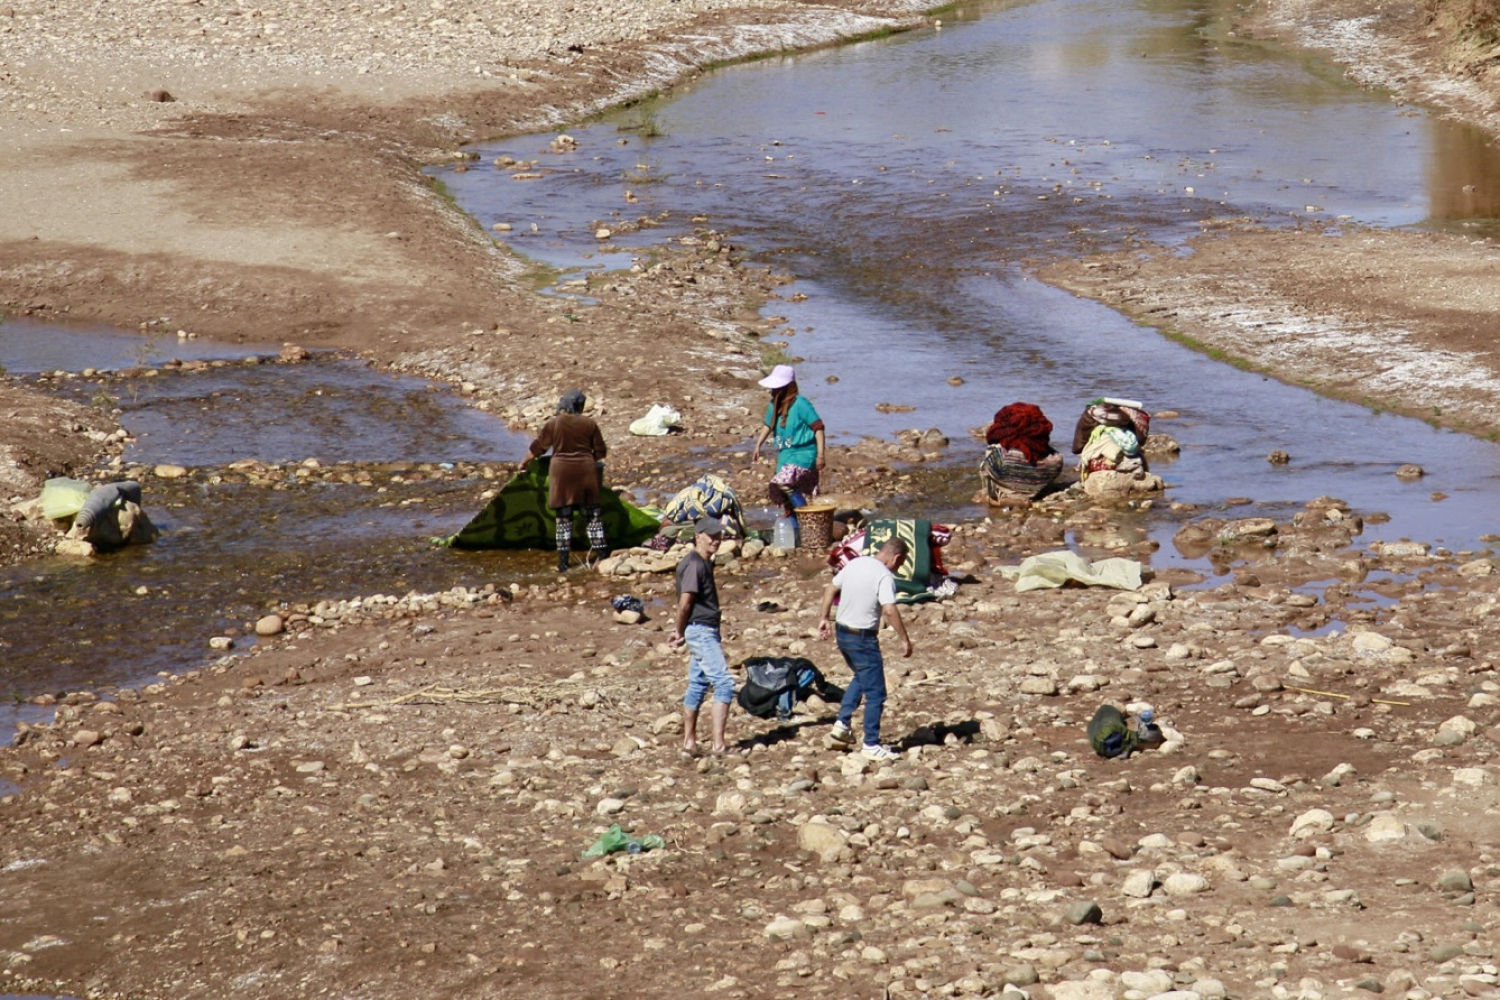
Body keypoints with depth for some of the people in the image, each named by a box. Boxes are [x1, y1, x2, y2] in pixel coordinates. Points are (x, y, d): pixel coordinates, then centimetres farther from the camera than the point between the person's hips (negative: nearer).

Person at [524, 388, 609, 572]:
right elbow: (600, 451, 7)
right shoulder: (589, 424, 0)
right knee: (593, 515, 8)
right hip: (586, 471, 1)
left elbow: (537, 448, 6)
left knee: (563, 518, 4)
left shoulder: (552, 424, -4)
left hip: (562, 473, -1)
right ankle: (601, 555, 7)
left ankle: (563, 562, 3)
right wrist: (599, 468, 25)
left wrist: (524, 464, 21)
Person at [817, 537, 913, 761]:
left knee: (861, 678, 30)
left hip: (842, 633, 8)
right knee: (875, 693, 2)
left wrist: (824, 618, 23)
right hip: (863, 639, -8)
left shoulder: (855, 564, 6)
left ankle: (842, 724, 22)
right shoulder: (884, 576, -18)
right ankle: (871, 745, 5)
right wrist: (905, 639, -22)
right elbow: (889, 610, -28)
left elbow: (830, 589, 14)